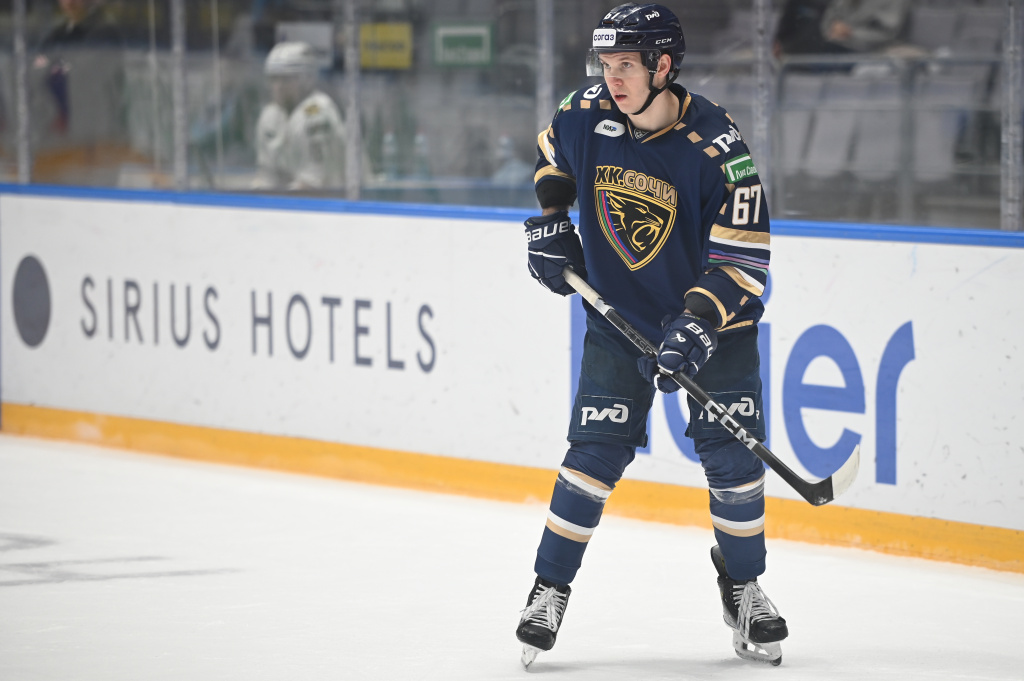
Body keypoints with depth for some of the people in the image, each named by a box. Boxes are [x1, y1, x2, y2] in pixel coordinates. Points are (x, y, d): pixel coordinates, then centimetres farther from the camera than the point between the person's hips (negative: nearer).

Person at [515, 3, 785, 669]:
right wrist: (550, 220, 4)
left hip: (711, 319, -2)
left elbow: (746, 256, -21)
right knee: (595, 452, -5)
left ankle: (743, 588, 18)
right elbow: (550, 157, 15)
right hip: (618, 315, 2)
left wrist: (697, 324, -29)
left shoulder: (716, 145, -22)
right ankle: (550, 589, 7)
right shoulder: (586, 116, -11)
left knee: (733, 457, -3)